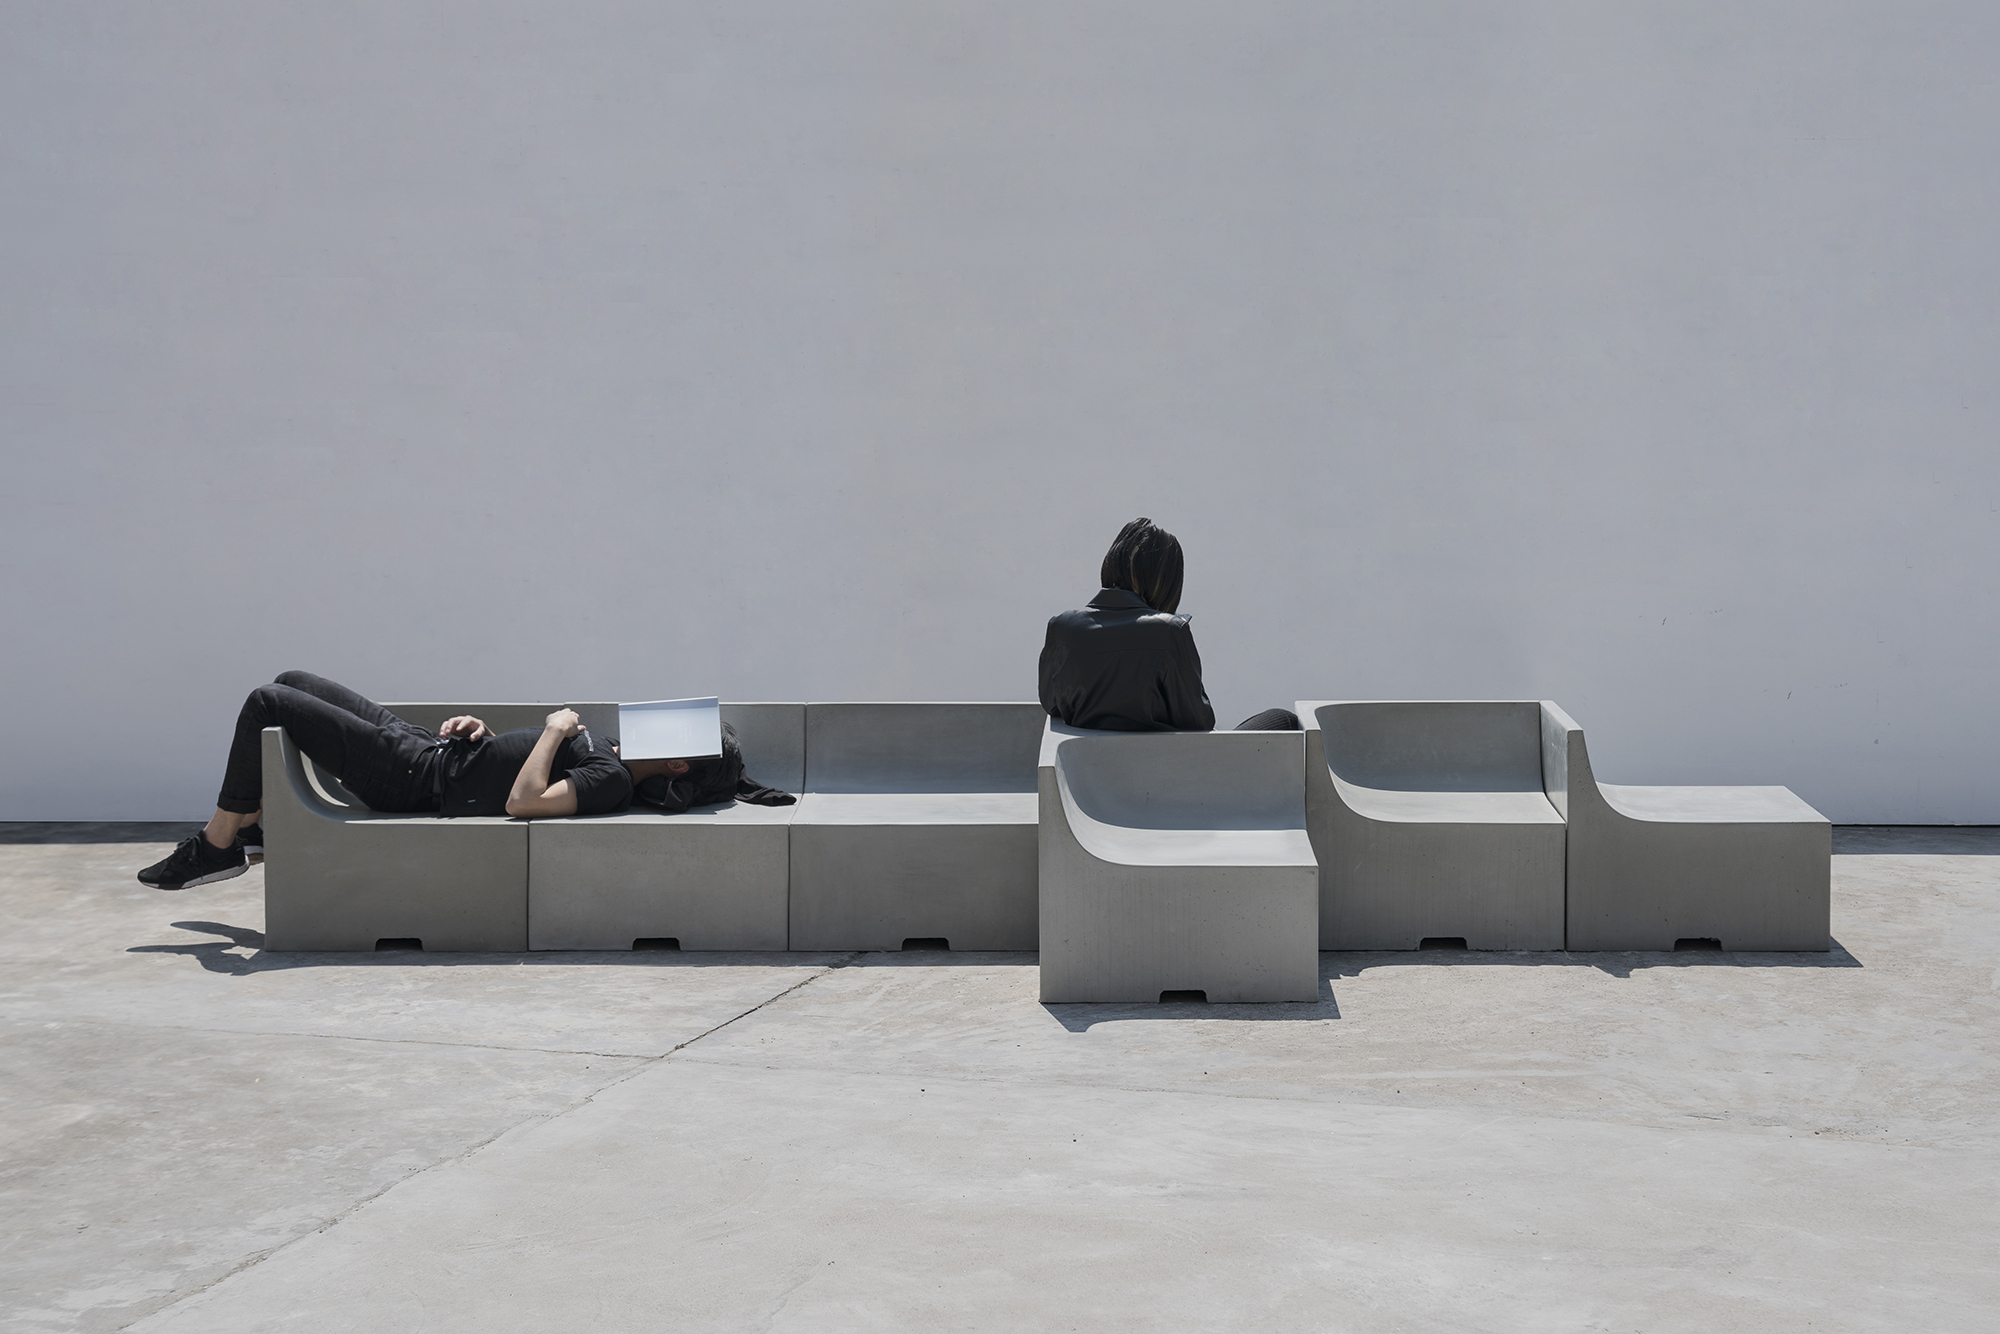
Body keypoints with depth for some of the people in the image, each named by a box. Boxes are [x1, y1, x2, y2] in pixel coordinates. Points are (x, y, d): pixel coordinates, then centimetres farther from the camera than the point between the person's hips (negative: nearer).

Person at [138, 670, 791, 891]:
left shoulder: (611, 782, -22)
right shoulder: (605, 752, 7)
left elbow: (523, 801, -36)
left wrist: (554, 732, -24)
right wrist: (475, 731, 1)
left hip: (413, 778, -10)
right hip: (424, 746, 10)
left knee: (266, 703, -10)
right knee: (291, 683, 21)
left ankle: (216, 845, 6)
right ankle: (253, 822, 28)